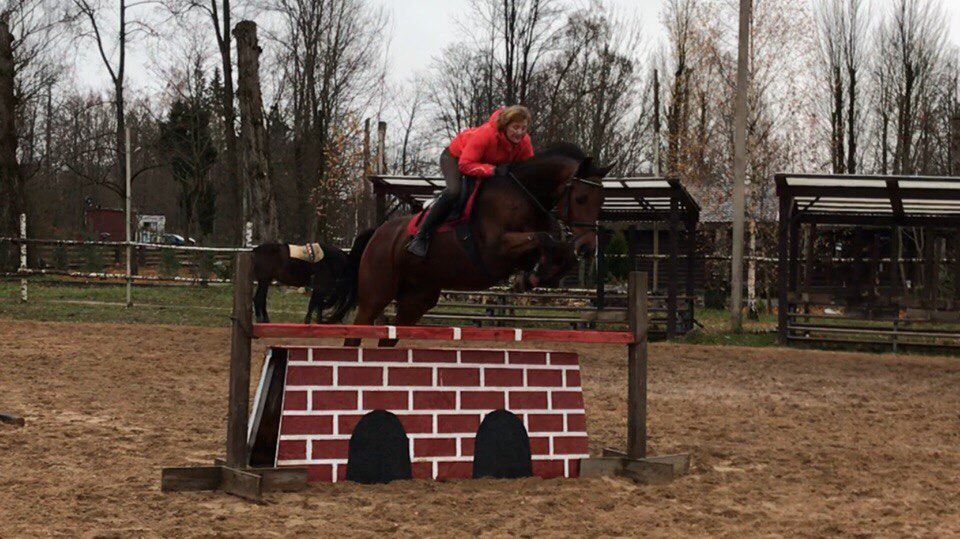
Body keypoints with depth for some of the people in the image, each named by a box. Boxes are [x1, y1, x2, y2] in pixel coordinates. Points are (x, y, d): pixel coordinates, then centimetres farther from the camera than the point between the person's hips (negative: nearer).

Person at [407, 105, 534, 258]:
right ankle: (421, 237, -23)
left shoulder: (524, 142, -24)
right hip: (455, 156, -7)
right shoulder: (486, 134, -41)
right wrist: (493, 170, -53)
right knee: (454, 191, -30)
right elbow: (465, 165, -42)